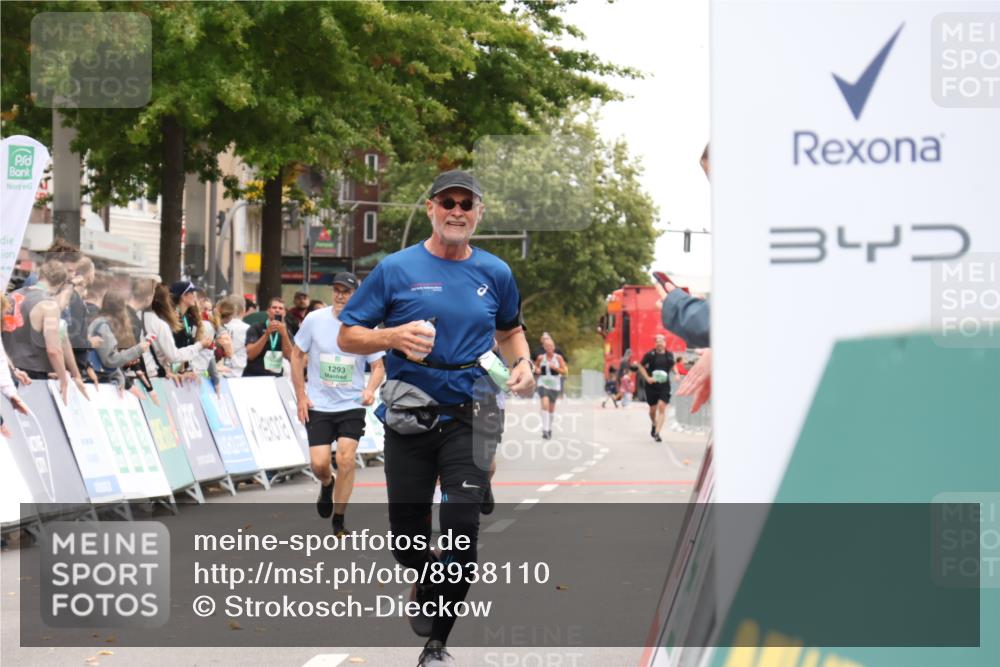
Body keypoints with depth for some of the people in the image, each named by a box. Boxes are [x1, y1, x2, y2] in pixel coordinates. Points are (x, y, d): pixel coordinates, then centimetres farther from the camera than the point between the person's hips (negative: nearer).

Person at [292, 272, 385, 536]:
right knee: (319, 463, -7)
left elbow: (378, 366, 3)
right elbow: (297, 355, 5)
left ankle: (338, 521, 2)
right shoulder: (314, 320, -5)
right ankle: (327, 484, 31)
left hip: (352, 405, 0)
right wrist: (301, 396, 0)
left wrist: (371, 388, -19)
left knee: (346, 458, -12)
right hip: (318, 406, 0)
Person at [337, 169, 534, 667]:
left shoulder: (495, 273, 6)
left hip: (470, 416, 1)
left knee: (462, 525, -12)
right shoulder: (396, 269, -3)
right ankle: (426, 583, 44)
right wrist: (394, 337, -19)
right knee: (407, 533, 7)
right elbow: (347, 336, -1)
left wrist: (522, 363, 4)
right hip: (409, 416, -1)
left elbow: (509, 329, 25)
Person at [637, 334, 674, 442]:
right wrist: (647, 378, -11)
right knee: (653, 409, 11)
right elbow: (641, 366, 1)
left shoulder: (669, 355, 3)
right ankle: (654, 425, 44)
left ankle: (657, 433, -14)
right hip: (652, 386, -1)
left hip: (664, 386, 1)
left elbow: (673, 365, 22)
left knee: (662, 407, -13)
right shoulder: (650, 355, -6)